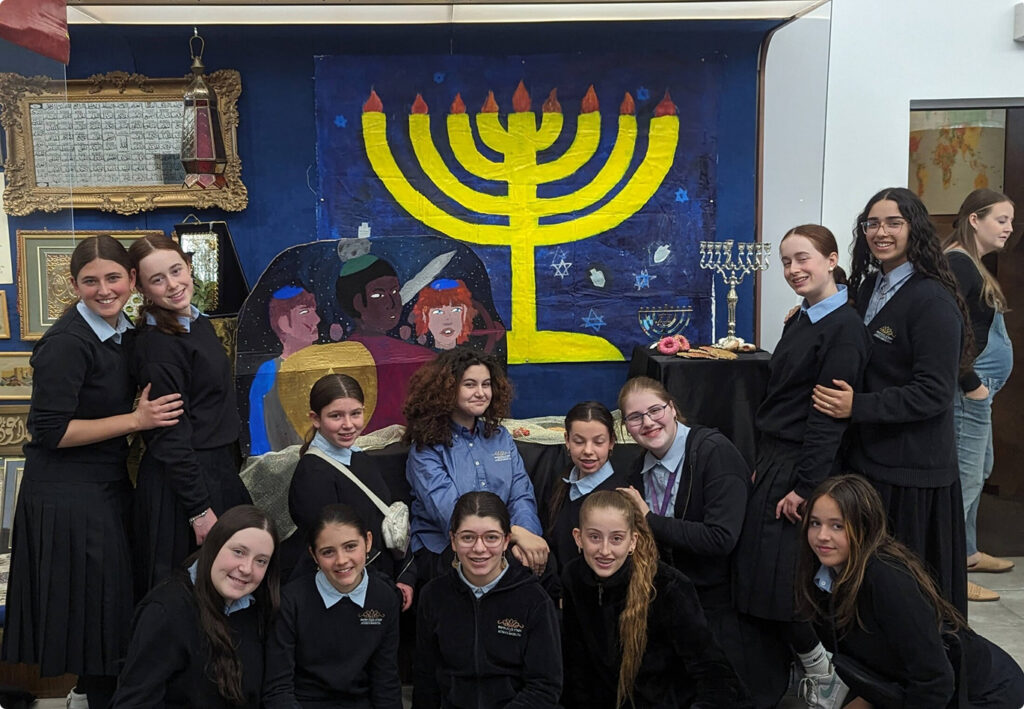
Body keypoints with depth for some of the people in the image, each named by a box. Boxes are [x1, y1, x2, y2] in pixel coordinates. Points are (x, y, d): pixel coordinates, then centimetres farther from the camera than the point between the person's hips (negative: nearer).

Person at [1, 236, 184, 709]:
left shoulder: (123, 332, 7)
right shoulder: (67, 343, -19)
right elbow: (50, 431, -21)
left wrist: (146, 407, 4)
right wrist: (136, 420, -20)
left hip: (108, 484, 8)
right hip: (68, 496, -8)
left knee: (112, 595, 18)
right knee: (96, 598, 2)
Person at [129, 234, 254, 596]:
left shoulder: (199, 322, 7)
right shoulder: (157, 343, -19)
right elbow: (171, 437, -20)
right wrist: (200, 510, -19)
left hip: (220, 467, 9)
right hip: (184, 480, -8)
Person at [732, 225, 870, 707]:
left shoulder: (844, 328, -14)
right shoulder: (799, 321, 13)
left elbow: (829, 415, -18)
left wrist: (803, 486, -19)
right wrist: (763, 463, 14)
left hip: (803, 467, -8)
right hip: (773, 460, 8)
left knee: (778, 581, -4)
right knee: (758, 574, 10)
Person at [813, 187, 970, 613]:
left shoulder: (933, 302, -14)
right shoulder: (869, 286, 10)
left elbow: (934, 394, -19)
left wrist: (858, 406, -25)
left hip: (912, 471, -7)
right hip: (867, 458, 7)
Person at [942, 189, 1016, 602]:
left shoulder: (972, 264, 15)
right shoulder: (957, 263, -16)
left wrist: (978, 381, 12)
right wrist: (971, 383, -19)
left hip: (978, 387, 11)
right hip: (969, 389, -11)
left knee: (978, 471, 20)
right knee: (965, 478, -7)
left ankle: (967, 552, 34)